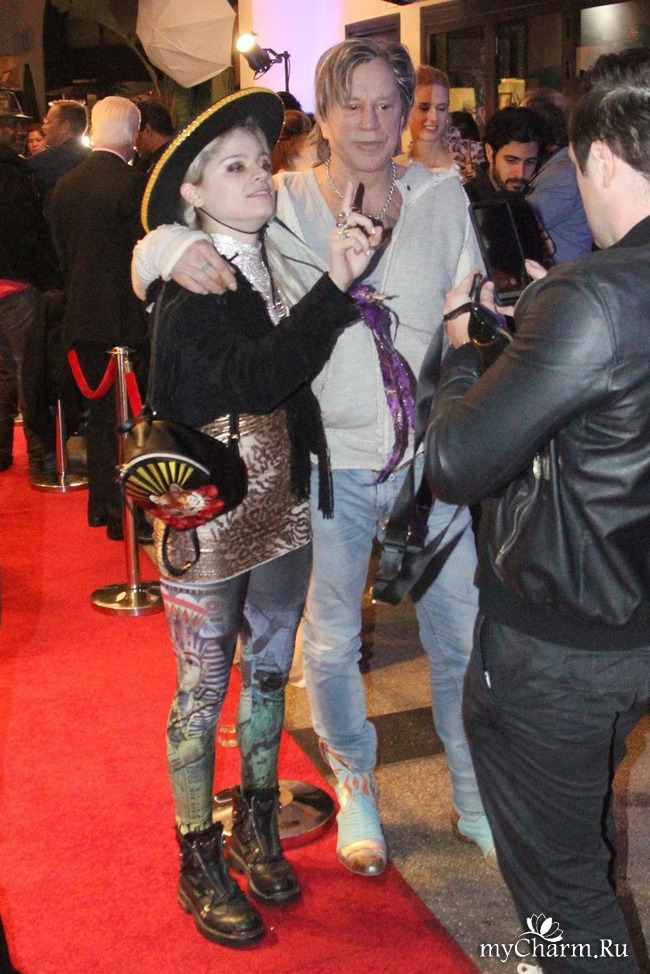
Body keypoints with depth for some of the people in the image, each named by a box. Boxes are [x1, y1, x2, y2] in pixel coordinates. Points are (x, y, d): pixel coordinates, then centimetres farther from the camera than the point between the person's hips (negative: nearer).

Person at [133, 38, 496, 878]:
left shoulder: (442, 198, 3)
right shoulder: (282, 208, -3)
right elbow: (151, 253, -4)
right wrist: (174, 248, -26)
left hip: (432, 459, 2)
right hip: (329, 462, -1)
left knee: (463, 636, 11)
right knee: (331, 642, 12)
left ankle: (476, 802, 35)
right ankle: (355, 789, 40)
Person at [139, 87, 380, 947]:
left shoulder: (277, 264, 2)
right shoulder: (187, 296, -17)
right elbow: (259, 382, -31)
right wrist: (334, 284, -35)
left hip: (283, 509, 6)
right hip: (208, 521, -6)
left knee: (268, 674, 19)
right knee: (203, 693, 9)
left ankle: (256, 832, 40)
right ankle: (201, 864, 28)